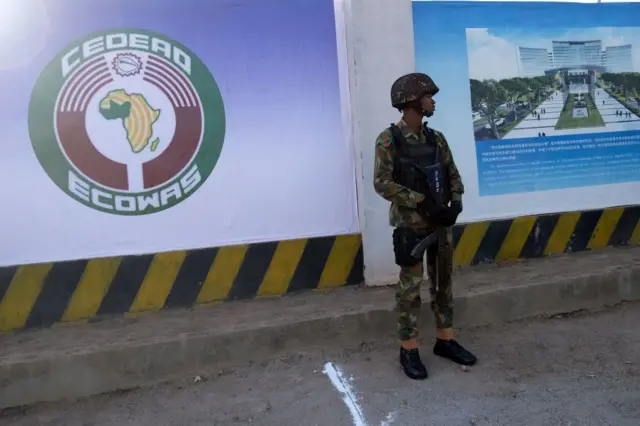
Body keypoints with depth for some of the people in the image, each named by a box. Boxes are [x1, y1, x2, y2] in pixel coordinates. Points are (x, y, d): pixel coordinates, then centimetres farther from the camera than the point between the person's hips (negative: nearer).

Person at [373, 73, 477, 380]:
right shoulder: (389, 139, -10)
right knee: (410, 286, 2)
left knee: (443, 282, 13)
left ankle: (445, 340, 28)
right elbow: (382, 183, -16)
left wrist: (456, 202, -7)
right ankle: (408, 349, 15)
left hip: (440, 221, 6)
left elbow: (452, 174, 11)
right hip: (410, 224, -6)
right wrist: (421, 202, -20)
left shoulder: (436, 138, 8)